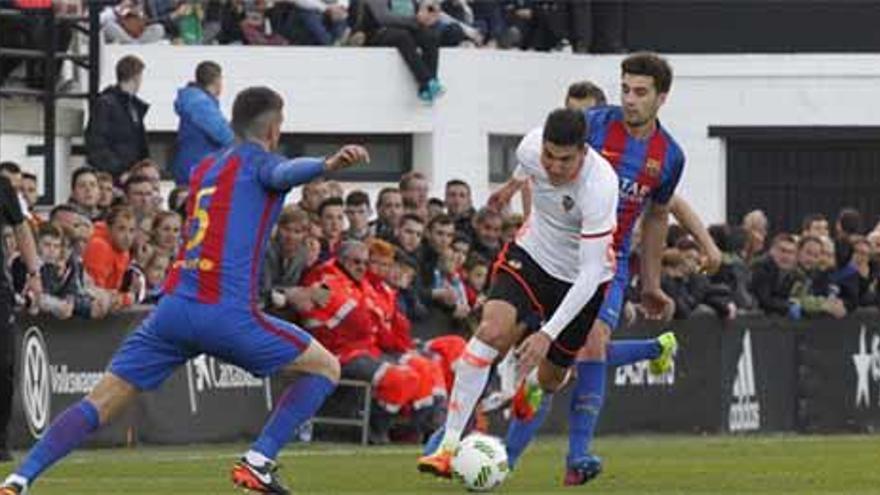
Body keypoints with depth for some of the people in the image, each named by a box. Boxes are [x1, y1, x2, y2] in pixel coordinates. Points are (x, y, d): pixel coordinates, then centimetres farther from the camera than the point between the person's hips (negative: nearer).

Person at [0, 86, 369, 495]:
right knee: (325, 368, 11)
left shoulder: (203, 169, 23)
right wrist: (327, 165, -39)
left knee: (99, 403, 8)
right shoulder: (258, 160, 4)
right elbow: (282, 174, -20)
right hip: (227, 312, -6)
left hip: (172, 308, 6)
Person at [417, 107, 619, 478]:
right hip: (532, 253, 3)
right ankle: (449, 445, -24)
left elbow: (591, 273, -33)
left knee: (550, 380, 5)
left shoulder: (599, 188, -35)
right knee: (492, 330, -22)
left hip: (581, 279, -3)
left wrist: (547, 335, -37)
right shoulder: (530, 148, -21)